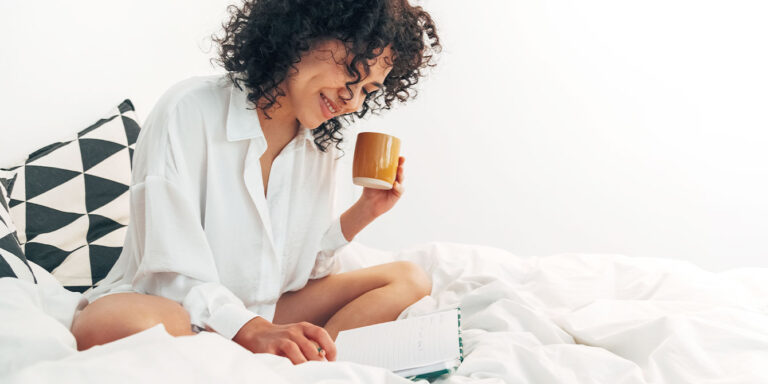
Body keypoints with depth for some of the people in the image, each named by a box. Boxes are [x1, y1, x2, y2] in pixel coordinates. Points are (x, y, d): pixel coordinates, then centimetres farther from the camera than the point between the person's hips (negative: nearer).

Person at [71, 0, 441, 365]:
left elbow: (305, 265, 9)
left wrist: (363, 213, -5)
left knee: (408, 280, -6)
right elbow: (172, 271, -20)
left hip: (262, 317, 7)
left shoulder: (322, 144, 5)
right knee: (109, 323, -40)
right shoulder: (191, 110, -16)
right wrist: (253, 331, -33)